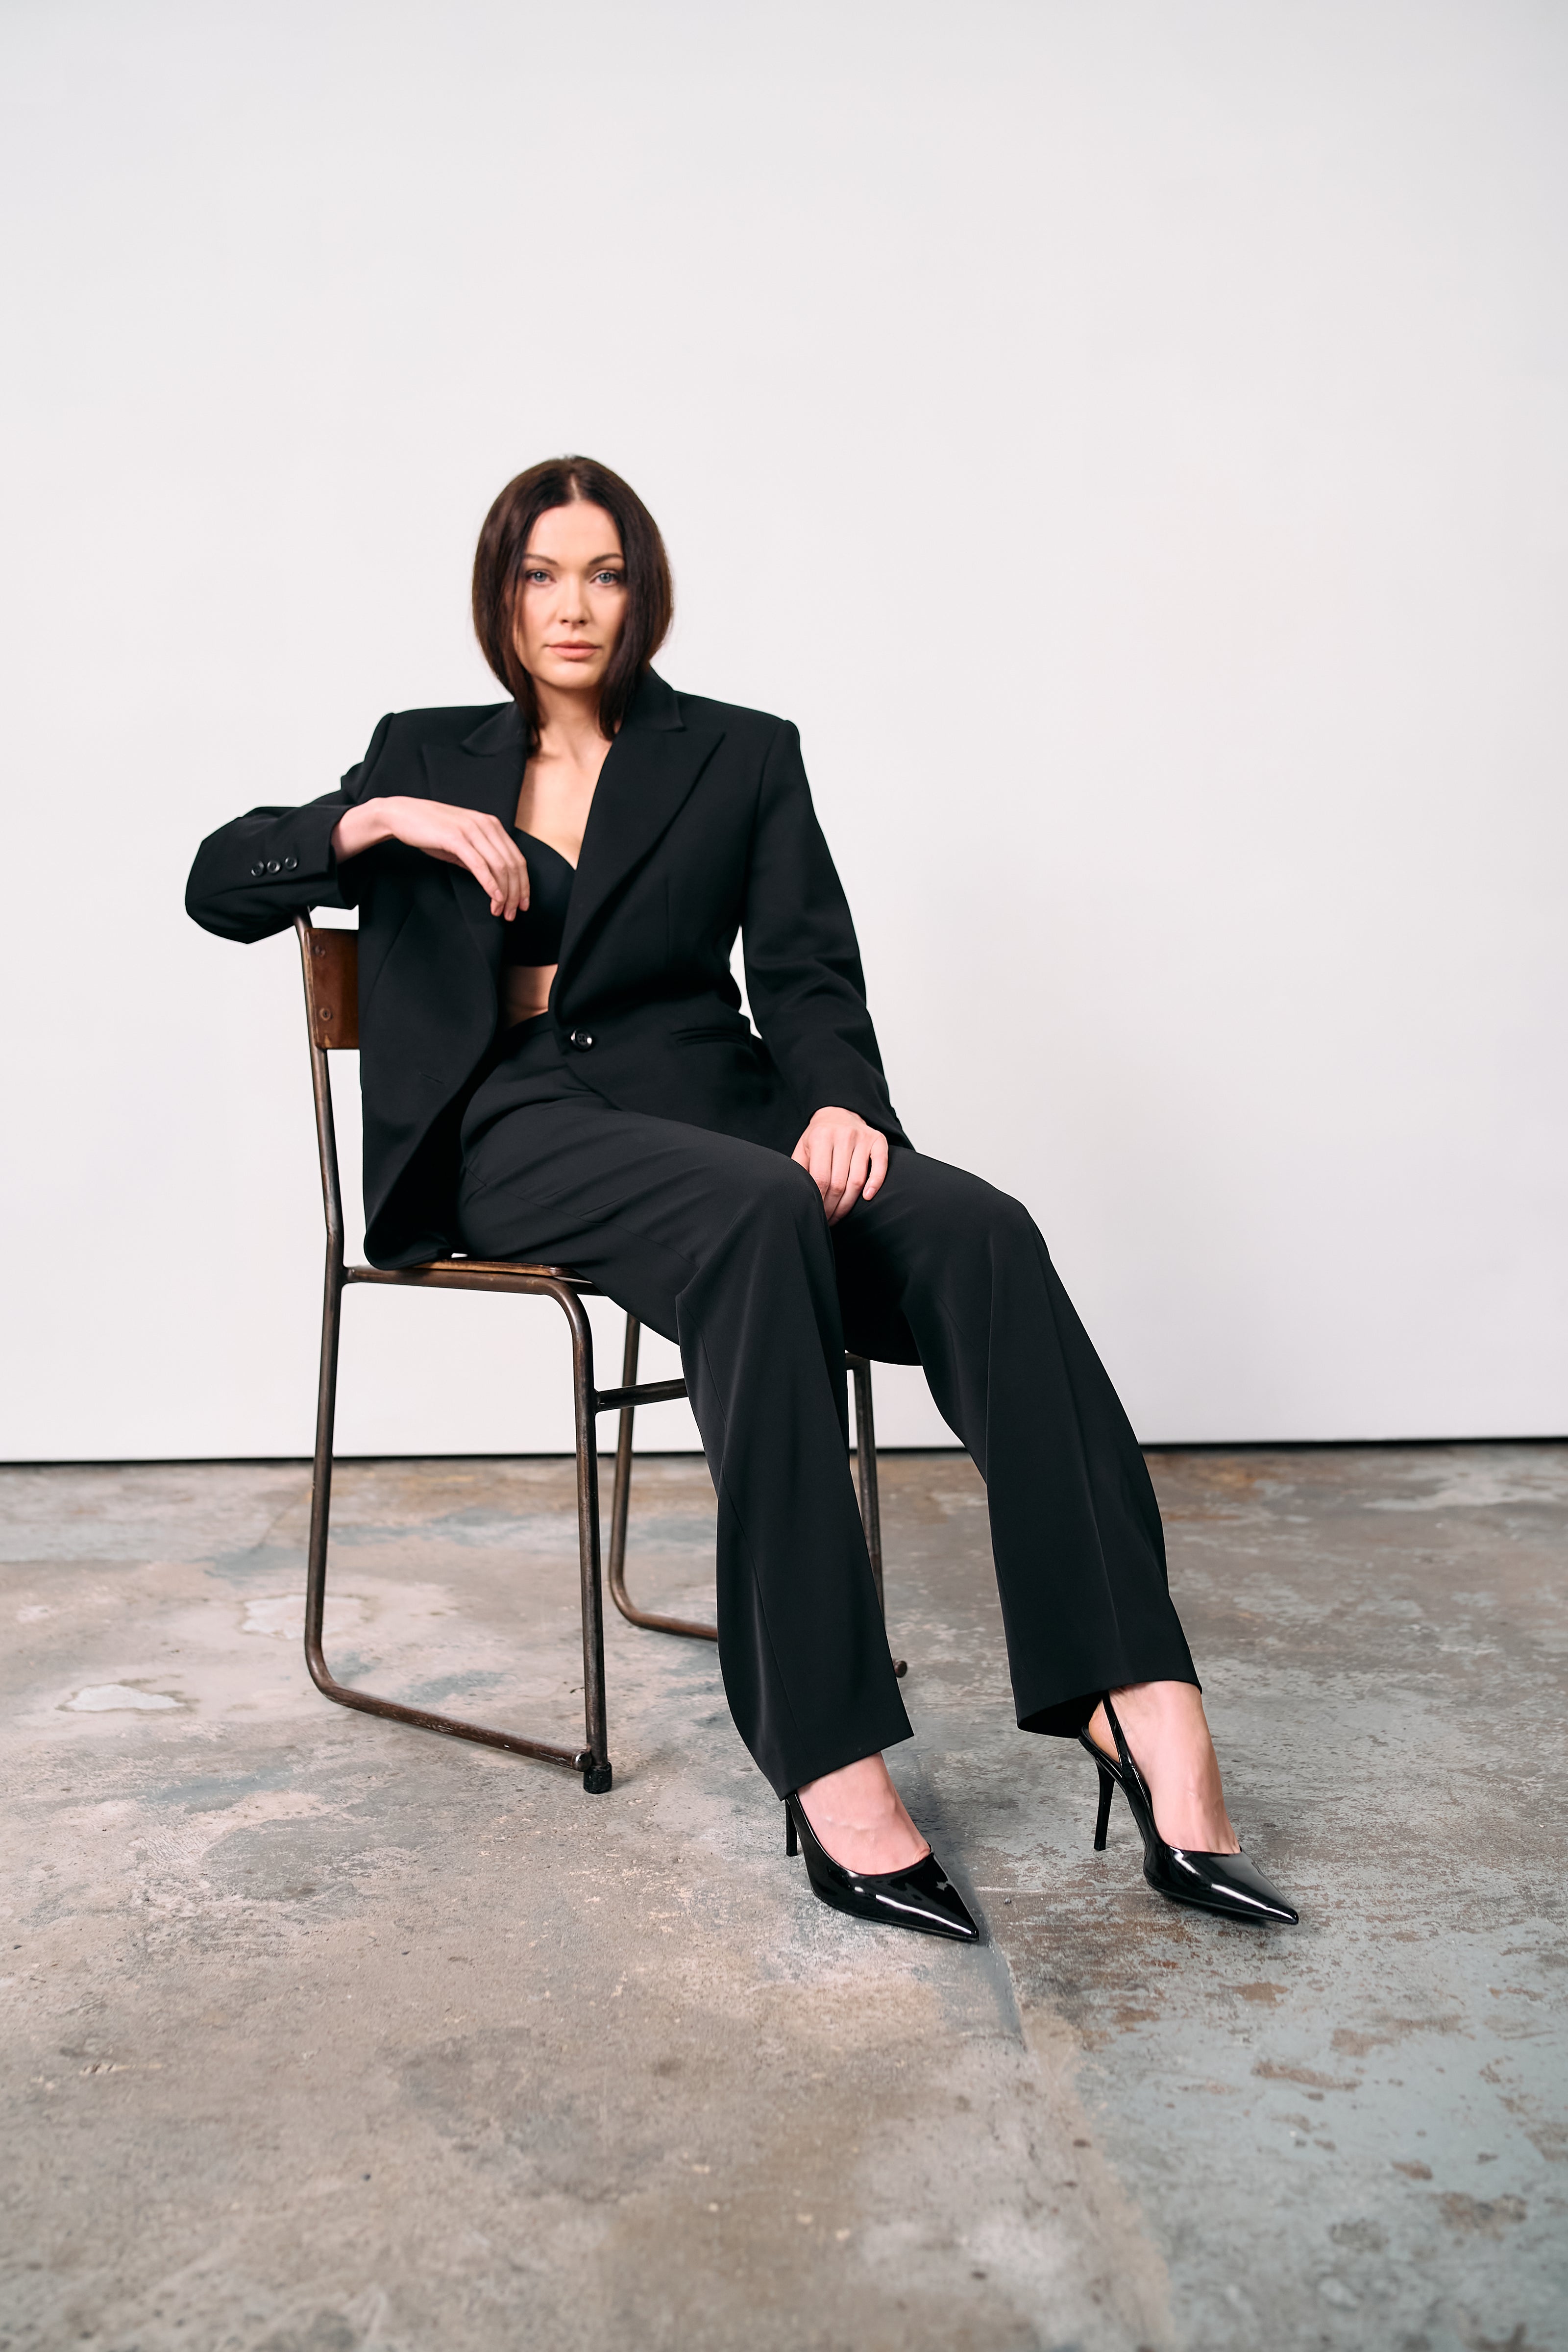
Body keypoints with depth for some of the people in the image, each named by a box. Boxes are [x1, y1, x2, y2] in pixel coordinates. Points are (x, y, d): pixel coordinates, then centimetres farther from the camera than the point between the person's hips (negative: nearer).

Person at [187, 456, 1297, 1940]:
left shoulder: (742, 757, 17)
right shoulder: (430, 755, 19)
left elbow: (807, 972, 6)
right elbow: (219, 886, 13)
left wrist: (839, 1101, -16)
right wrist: (379, 822, -5)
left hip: (713, 1103, 2)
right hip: (523, 1134, -2)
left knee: (975, 1232, -30)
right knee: (755, 1218, -37)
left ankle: (1144, 1709, -37)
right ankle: (829, 1767, -40)